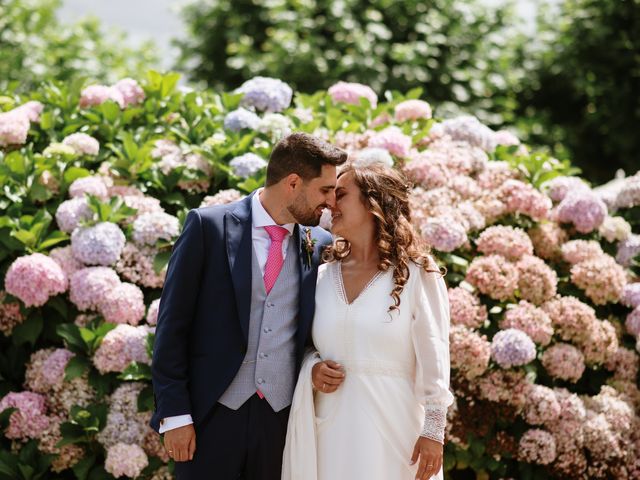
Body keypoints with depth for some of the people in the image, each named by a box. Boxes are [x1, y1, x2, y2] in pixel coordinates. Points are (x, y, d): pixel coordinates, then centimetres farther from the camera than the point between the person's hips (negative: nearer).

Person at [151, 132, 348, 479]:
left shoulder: (321, 245, 5)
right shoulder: (208, 226, -5)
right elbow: (172, 324, -4)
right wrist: (174, 414, -8)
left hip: (283, 417, 3)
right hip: (212, 415, -3)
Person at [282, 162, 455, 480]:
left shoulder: (417, 275, -2)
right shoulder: (322, 276, 9)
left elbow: (433, 359, -4)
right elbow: (302, 346, 18)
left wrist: (433, 430, -9)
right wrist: (311, 369, -4)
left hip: (391, 426, -4)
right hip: (329, 428, 4)